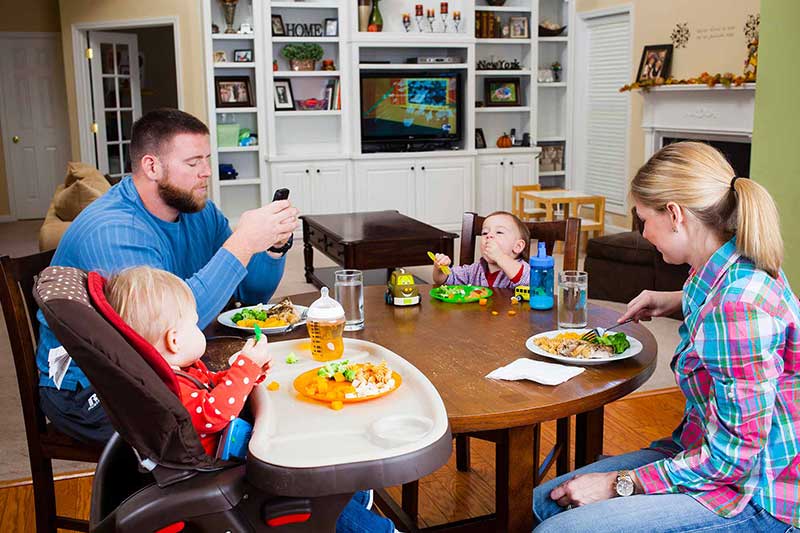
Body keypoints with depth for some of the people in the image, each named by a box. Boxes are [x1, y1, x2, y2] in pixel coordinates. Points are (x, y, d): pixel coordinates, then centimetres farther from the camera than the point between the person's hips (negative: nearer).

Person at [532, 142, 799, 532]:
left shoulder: (738, 304, -29)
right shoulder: (732, 270, 0)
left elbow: (734, 454, -25)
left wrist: (620, 484, -19)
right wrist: (678, 302, 13)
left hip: (755, 499, -9)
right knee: (544, 500, 5)